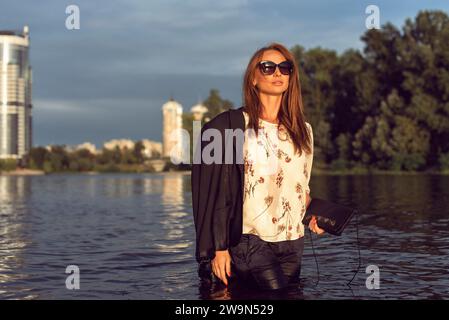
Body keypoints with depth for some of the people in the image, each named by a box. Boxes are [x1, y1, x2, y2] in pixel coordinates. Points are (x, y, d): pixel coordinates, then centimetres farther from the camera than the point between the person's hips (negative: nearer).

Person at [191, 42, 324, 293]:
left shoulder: (303, 131, 13)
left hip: (293, 244, 6)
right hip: (251, 243, -6)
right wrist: (218, 248, -11)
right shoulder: (230, 126, -3)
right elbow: (214, 190, -6)